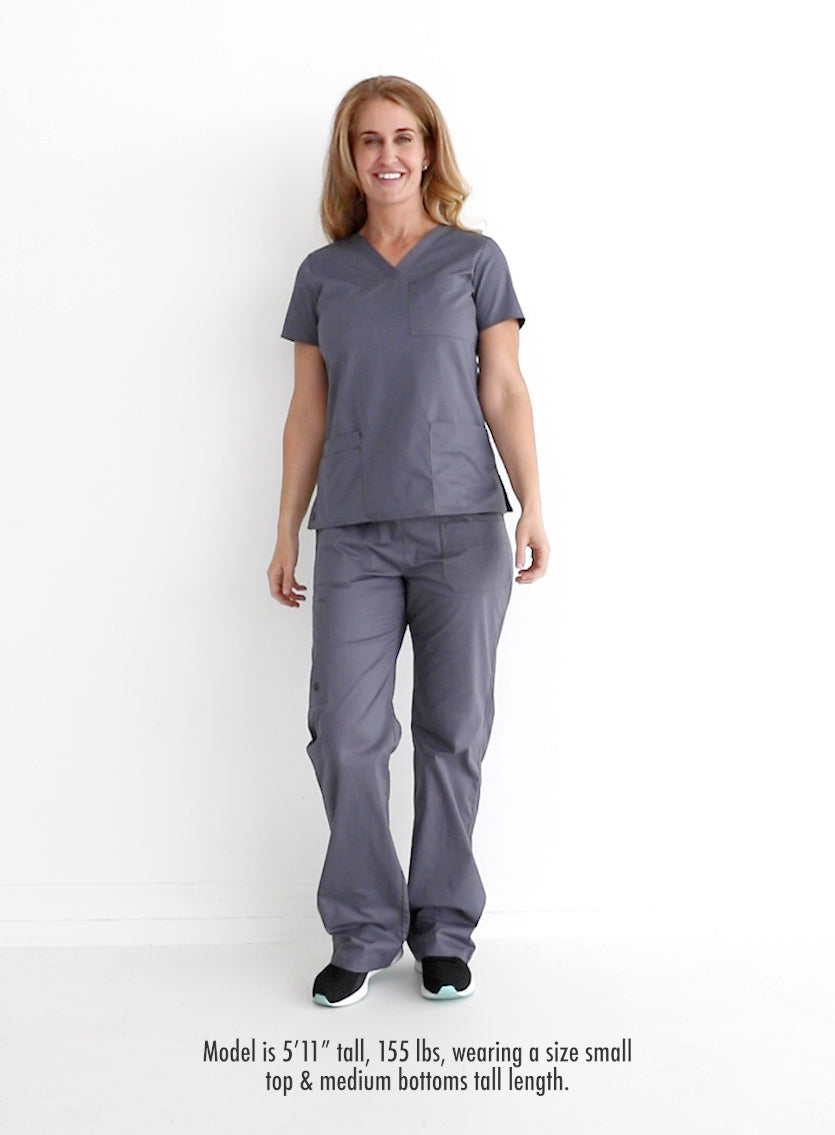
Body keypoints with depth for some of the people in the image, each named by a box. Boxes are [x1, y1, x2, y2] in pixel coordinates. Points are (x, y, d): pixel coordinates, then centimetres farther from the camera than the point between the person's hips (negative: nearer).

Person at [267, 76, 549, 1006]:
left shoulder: (474, 259, 7)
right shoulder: (323, 273, 12)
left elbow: (504, 393, 3)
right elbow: (308, 413, 12)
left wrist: (533, 508, -8)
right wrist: (286, 534, 9)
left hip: (461, 528, -1)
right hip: (354, 536, 2)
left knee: (452, 734, 3)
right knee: (344, 736, -4)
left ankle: (444, 931, 17)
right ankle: (363, 934, 12)